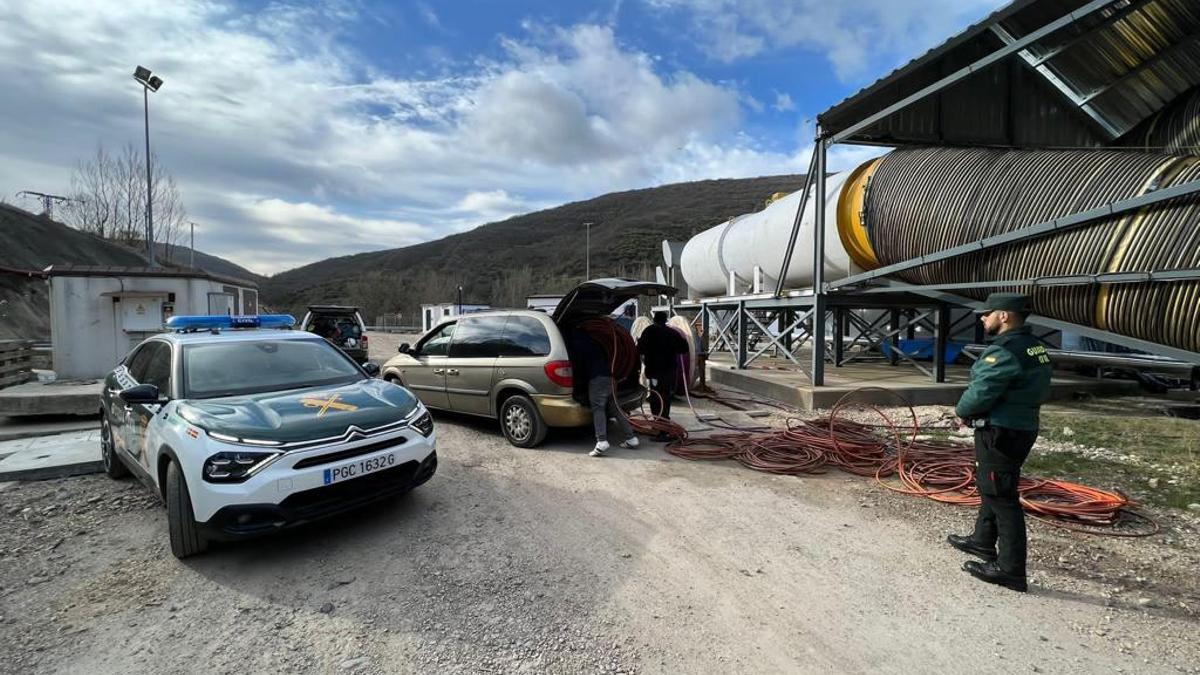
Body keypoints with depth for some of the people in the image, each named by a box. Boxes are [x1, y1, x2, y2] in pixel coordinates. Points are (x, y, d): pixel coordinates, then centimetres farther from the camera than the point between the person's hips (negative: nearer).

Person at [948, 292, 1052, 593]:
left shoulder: (1004, 351, -22)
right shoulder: (1034, 347, 11)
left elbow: (981, 392, -24)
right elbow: (1038, 391, 17)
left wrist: (962, 411, -3)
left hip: (1000, 433, -10)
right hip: (1021, 428, 10)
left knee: (1001, 497, -3)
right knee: (991, 486, 23)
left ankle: (1010, 570, 5)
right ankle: (983, 541, 40)